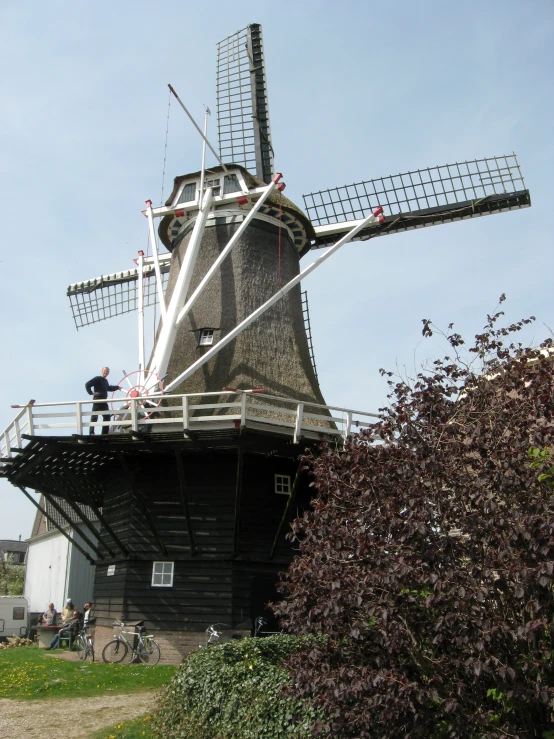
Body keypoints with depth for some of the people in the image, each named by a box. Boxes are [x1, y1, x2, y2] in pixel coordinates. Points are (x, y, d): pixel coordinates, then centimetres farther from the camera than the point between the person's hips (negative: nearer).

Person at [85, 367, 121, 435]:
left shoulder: (105, 381, 19)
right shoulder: (97, 379, -8)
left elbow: (108, 388, 40)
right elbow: (87, 385, -17)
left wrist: (117, 387, 43)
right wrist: (91, 393, -20)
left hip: (104, 401, 9)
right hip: (97, 401, -9)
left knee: (107, 416, 10)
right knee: (94, 416, -9)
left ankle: (105, 432, 17)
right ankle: (91, 433, -10)